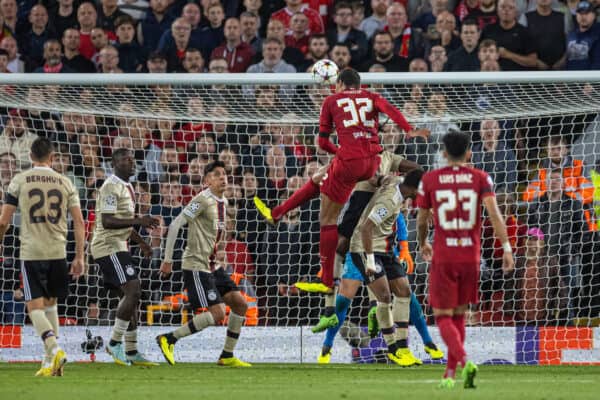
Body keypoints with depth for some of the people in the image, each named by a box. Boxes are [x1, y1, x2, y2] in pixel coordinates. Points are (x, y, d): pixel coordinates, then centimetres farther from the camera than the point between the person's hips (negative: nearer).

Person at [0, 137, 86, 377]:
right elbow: (79, 222, 3)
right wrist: (79, 258, 8)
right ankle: (50, 361, 15)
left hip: (31, 252, -3)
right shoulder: (64, 183, 7)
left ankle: (54, 350, -24)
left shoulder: (19, 181, 0)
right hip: (58, 251, 3)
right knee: (50, 303, 18)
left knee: (35, 306, -2)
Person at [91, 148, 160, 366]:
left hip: (118, 246, 10)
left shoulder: (126, 187, 17)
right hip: (108, 246, -10)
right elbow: (107, 222, -24)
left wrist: (140, 242, 24)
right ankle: (115, 343, -11)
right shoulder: (111, 187, -15)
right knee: (133, 290, -18)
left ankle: (132, 352, 10)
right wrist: (138, 221, -29)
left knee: (132, 296, 8)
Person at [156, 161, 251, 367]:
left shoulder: (222, 201, 12)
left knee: (240, 304, 3)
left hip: (212, 265, 9)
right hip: (196, 266, -9)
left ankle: (227, 356, 10)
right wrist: (168, 260, -19)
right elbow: (175, 225, -18)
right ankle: (168, 339, -7)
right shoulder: (203, 200, -15)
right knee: (217, 313, -16)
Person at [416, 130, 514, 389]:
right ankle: (450, 374, 17)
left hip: (442, 258, -2)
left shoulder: (429, 180, 1)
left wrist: (423, 245, 27)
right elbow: (493, 212, -12)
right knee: (459, 314, 17)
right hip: (471, 255, 2)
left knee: (443, 317, 2)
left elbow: (421, 221, 7)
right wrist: (507, 248, -13)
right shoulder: (480, 178, 1)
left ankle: (464, 361, -24)